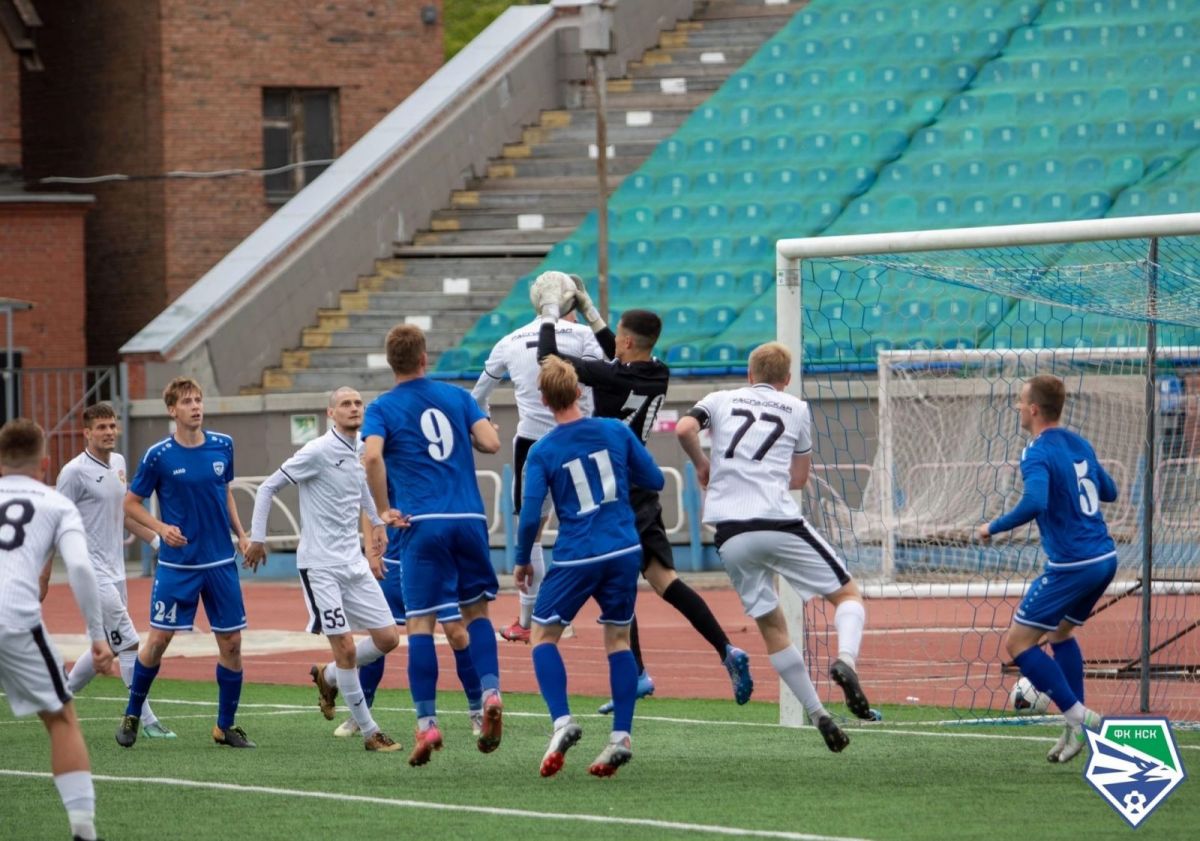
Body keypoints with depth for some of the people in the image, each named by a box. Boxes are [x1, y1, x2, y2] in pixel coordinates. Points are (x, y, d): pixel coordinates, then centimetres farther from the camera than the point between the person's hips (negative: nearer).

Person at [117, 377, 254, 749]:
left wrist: (241, 534, 7)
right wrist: (161, 528, -15)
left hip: (221, 562, 3)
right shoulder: (159, 455, -8)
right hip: (176, 564, -3)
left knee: (231, 642, 2)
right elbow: (131, 503, 0)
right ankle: (132, 716, 14)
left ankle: (226, 726, 14)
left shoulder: (223, 446, 3)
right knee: (158, 638, -4)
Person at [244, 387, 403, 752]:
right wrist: (257, 538, -9)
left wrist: (377, 520, 27)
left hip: (354, 563, 7)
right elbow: (268, 488, -7)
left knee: (387, 638, 3)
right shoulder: (318, 452, -13)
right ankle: (370, 733, 0)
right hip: (320, 567, -7)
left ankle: (328, 676, 28)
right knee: (345, 647, -9)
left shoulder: (360, 452, 8)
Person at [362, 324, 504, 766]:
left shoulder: (382, 408, 3)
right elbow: (490, 442, 1)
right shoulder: (456, 396, 12)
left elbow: (372, 456, -15)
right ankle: (491, 693, -7)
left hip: (423, 525, -3)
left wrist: (384, 511, -5)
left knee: (420, 624, 0)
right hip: (469, 519, 3)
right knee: (476, 611, 15)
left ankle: (427, 722, -7)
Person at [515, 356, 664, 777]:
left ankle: (562, 721, -10)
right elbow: (655, 481, 9)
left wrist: (522, 561, 8)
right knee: (618, 638, 13)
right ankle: (621, 736, 4)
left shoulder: (542, 452, -6)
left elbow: (530, 516, -8)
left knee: (543, 635, 10)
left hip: (576, 557, -3)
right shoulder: (615, 431, 1)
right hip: (624, 551, 3)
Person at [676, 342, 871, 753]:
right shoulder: (796, 409, 14)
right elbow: (799, 479, 16)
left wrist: (702, 464, 14)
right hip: (779, 523, -2)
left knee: (772, 627, 13)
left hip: (730, 535, 2)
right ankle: (845, 660, -22)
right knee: (848, 595, 9)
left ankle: (819, 716, 10)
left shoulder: (721, 400, 15)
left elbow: (684, 429, -4)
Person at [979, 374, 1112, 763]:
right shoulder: (1079, 444, 11)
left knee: (1017, 643, 0)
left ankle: (1078, 717, -8)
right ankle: (1077, 727, 19)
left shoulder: (1038, 454, -15)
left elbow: (1034, 503, -31)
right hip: (1105, 558, 9)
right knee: (1060, 631, 27)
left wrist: (993, 528, -18)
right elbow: (1109, 491, 23)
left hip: (1071, 566, -9)